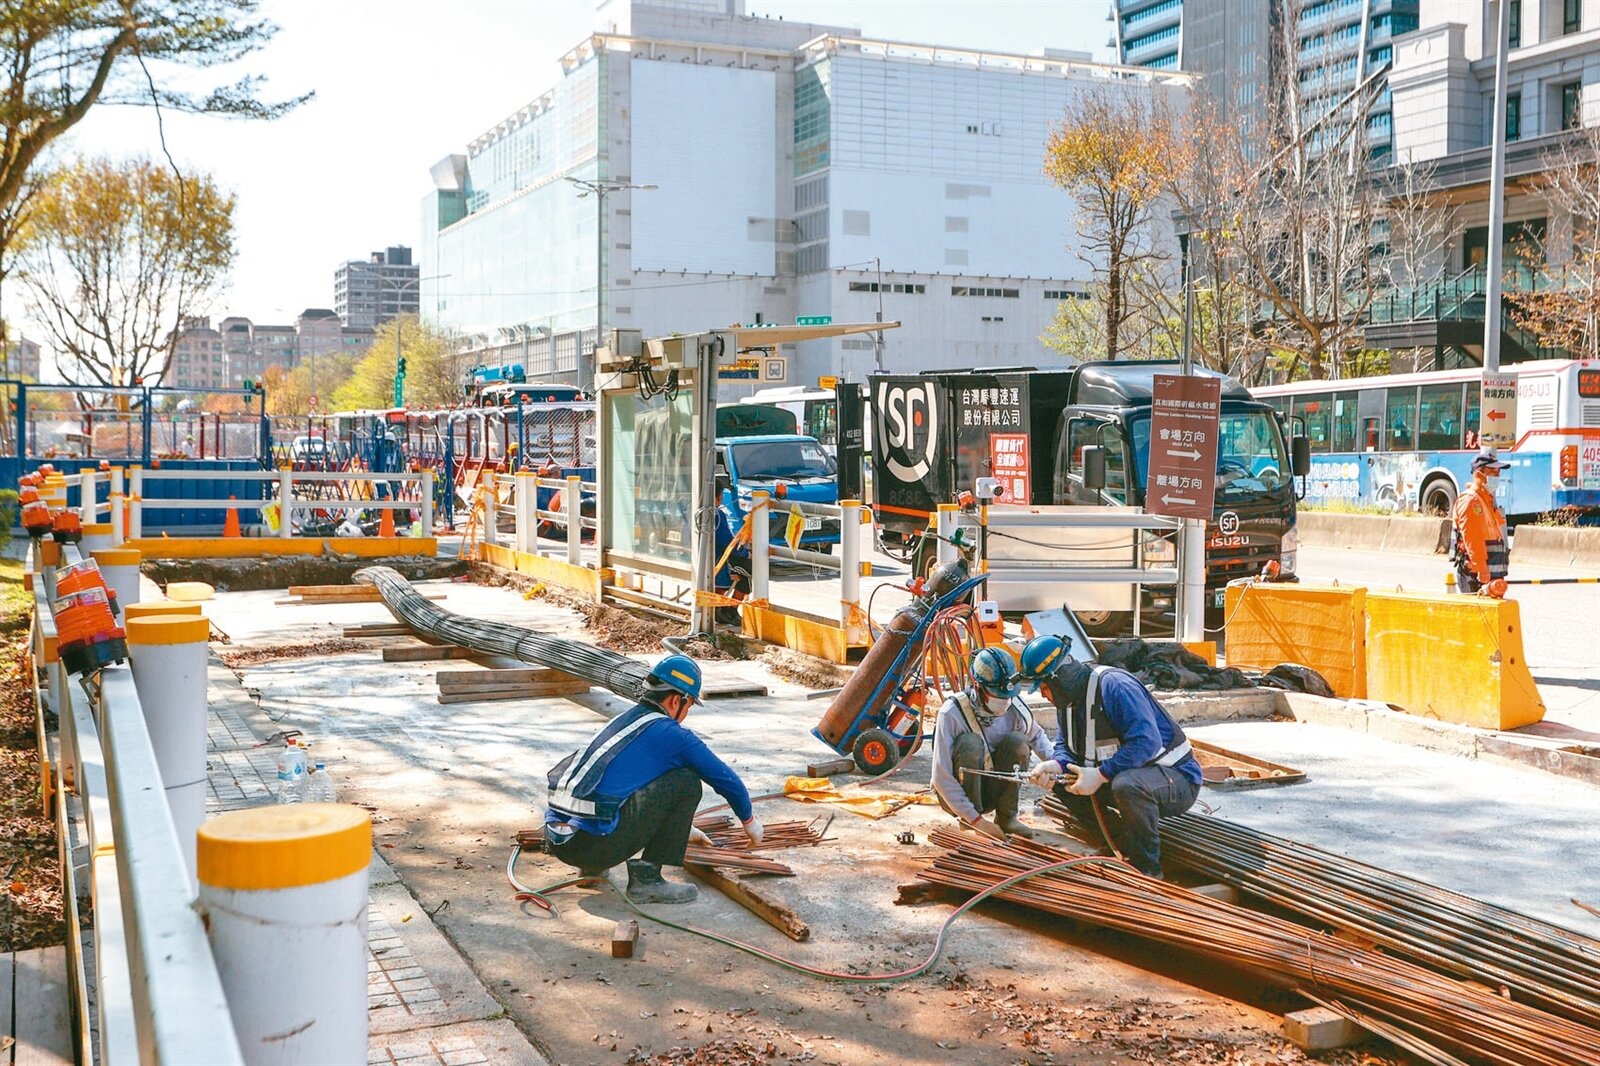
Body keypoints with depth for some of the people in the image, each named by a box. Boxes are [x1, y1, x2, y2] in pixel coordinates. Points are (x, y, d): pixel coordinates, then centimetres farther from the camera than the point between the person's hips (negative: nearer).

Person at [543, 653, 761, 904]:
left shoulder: (623, 719, 22)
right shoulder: (671, 734, -2)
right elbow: (726, 779, 8)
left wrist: (684, 828, 50)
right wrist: (749, 820, 28)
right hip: (595, 843, -8)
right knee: (687, 782, 1)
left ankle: (592, 865, 21)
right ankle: (646, 879, 2)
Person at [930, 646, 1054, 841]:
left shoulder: (1015, 709, -11)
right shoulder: (952, 713, -25)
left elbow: (1036, 736, 14)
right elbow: (942, 778, -25)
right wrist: (977, 820, -27)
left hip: (991, 793, 4)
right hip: (955, 795, -4)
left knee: (1017, 741, -19)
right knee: (971, 743, -31)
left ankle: (1006, 817, -8)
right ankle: (970, 822, -16)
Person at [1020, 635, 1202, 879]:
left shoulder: (1113, 685, -24)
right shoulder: (1067, 699, 4)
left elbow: (1147, 742, -32)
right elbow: (1065, 747, 9)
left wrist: (1100, 775, -29)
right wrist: (1055, 765, -15)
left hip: (1178, 780, -9)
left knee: (1126, 784, -39)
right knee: (1060, 781, -1)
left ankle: (1147, 867, -17)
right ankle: (1123, 845, 4)